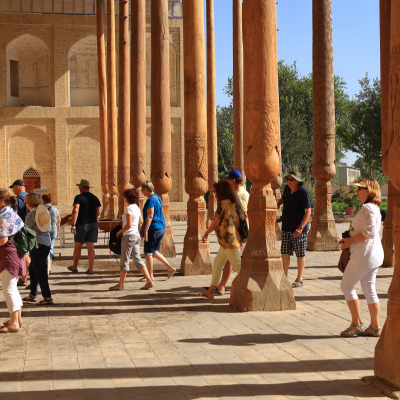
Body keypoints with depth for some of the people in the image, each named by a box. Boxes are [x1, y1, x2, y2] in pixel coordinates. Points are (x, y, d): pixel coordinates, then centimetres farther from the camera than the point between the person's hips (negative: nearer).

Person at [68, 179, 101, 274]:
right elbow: (98, 214, 13)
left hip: (81, 224, -4)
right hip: (93, 224, 4)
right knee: (90, 246, 3)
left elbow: (75, 211, -20)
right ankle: (91, 269, 1)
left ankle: (74, 267, 23)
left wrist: (73, 224, -20)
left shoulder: (79, 197, -8)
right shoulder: (95, 198, 8)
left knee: (78, 246, 9)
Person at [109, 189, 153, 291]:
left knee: (124, 260, -1)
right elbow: (141, 222, 22)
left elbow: (129, 225, -21)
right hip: (136, 235, 9)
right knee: (137, 259, 11)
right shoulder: (137, 208, 11)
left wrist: (120, 231, -8)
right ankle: (149, 280, 5)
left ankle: (120, 284, 5)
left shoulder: (129, 208, -15)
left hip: (129, 236, -8)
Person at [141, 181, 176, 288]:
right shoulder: (158, 198, 15)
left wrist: (145, 231, -25)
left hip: (154, 229, -10)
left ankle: (150, 280, -4)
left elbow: (150, 216, -23)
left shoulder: (150, 200, -15)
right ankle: (170, 268, 18)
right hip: (161, 228, 10)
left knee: (148, 253, -4)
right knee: (155, 252, 21)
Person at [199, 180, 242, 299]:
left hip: (229, 240, -10)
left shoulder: (222, 203, -11)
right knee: (217, 264, 18)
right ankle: (211, 291, 25)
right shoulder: (234, 203, 12)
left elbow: (216, 223, -10)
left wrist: (206, 233, 5)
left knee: (238, 266, -7)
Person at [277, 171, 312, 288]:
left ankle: (299, 279, 11)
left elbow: (308, 212, -15)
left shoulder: (303, 192, -12)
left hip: (299, 229, -6)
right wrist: (277, 204, 9)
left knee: (300, 254, 3)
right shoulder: (287, 189, 8)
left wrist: (301, 227, -22)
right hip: (286, 228, 7)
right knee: (284, 253, 6)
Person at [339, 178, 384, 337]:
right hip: (374, 254, 10)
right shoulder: (374, 207, 16)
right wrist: (350, 240, 14)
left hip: (365, 255, -10)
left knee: (346, 285, -1)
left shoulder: (367, 208, -16)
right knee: (369, 290, 12)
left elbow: (369, 233, -24)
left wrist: (350, 240, -15)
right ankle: (375, 327, 14)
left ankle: (356, 324, 3)